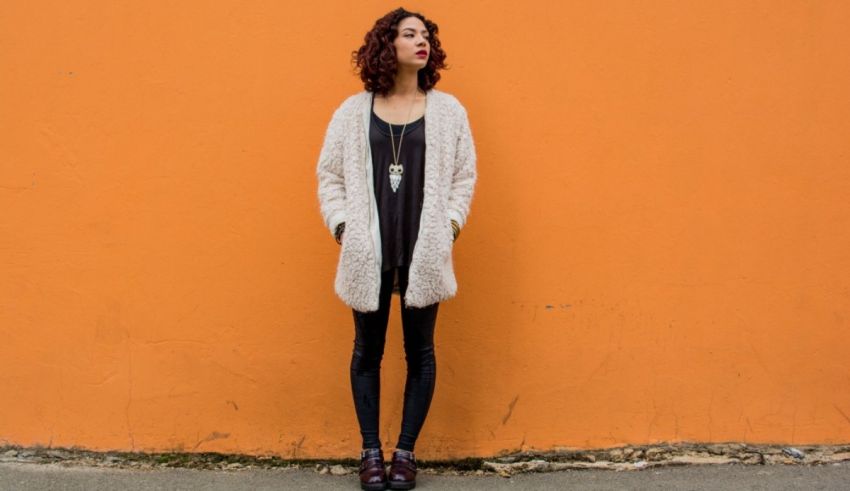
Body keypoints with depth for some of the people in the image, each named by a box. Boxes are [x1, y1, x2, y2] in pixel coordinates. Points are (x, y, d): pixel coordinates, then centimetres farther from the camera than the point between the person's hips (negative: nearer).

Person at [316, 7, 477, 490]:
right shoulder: (353, 111, 3)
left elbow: (464, 175, 6)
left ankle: (406, 451, 19)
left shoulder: (448, 109, 4)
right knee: (367, 351, 7)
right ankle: (371, 451, 20)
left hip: (425, 252, 0)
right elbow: (330, 175, 6)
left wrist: (450, 227, -4)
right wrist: (341, 227, -3)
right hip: (368, 252, 0)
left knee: (420, 351, 7)